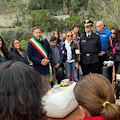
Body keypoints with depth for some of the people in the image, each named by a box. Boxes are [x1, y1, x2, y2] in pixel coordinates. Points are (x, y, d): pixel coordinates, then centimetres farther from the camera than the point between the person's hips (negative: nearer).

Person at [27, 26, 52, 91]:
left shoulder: (45, 41, 9)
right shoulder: (30, 43, -3)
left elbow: (50, 52, 10)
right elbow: (30, 56, -6)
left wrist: (48, 60, -10)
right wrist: (40, 61, -16)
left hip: (46, 66, 4)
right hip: (38, 68, -4)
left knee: (47, 85, 13)